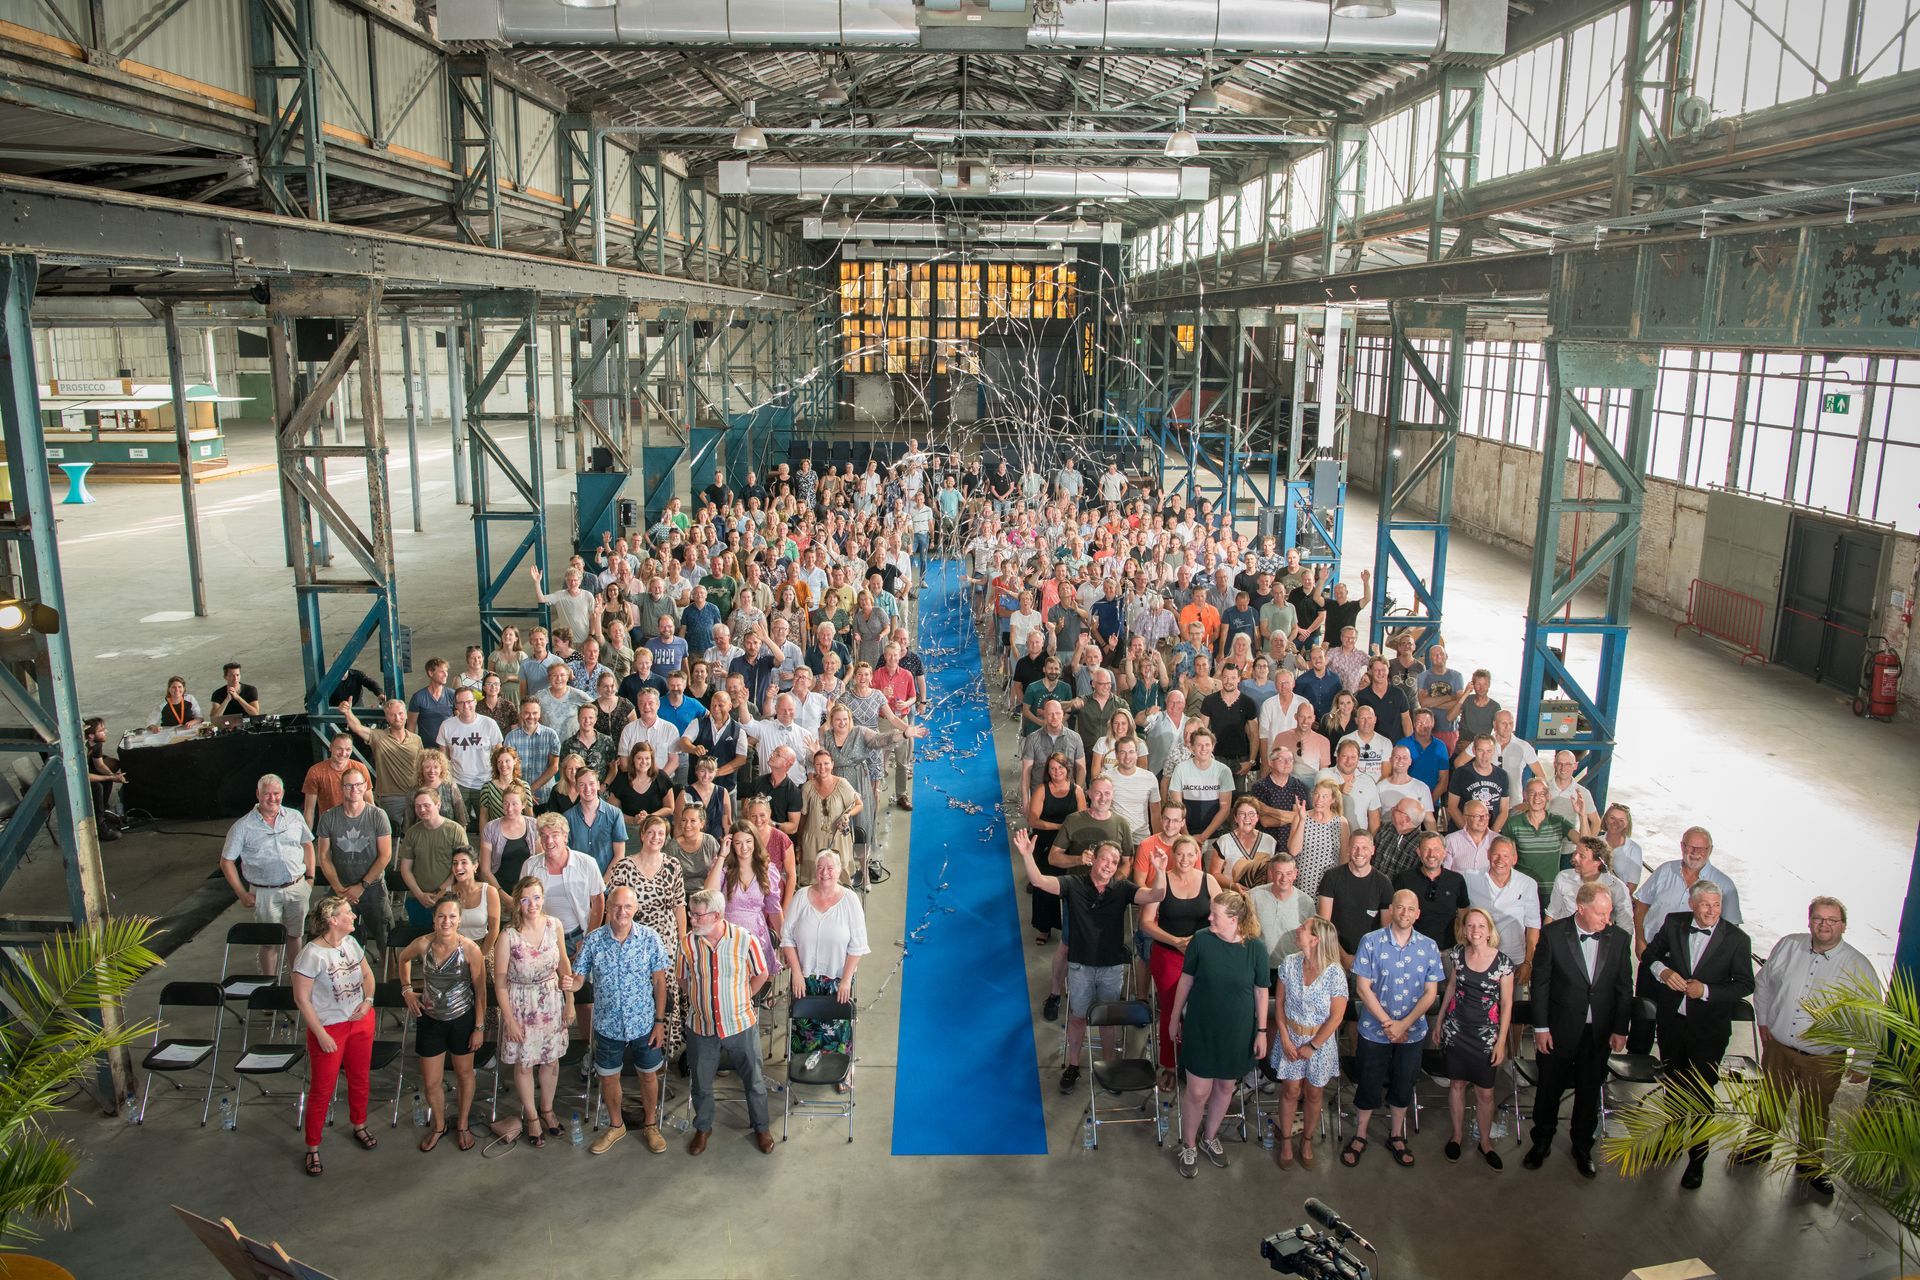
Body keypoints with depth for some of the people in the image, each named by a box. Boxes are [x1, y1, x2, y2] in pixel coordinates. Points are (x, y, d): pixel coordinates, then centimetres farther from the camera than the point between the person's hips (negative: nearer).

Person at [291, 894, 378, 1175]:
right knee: (322, 1090, 6)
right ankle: (313, 1148, 22)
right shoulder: (311, 955, -23)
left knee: (361, 1078, 20)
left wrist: (368, 1000, -5)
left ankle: (359, 1125, 43)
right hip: (328, 1027, -6)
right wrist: (321, 1035, -16)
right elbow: (301, 999, -17)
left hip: (360, 1021, 6)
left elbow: (367, 974, 13)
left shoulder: (351, 943, -3)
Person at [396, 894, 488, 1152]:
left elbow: (480, 990, -12)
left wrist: (480, 1027, -9)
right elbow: (403, 958, 10)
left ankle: (462, 1126, 40)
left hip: (462, 1019, -2)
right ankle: (438, 1125, 39)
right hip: (430, 1019, 2)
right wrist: (406, 989, 2)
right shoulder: (422, 944, -16)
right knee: (430, 1082, 11)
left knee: (464, 1074, 17)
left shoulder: (470, 949, -22)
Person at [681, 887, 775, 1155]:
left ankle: (761, 1127, 37)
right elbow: (684, 980, 6)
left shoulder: (745, 940, -18)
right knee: (701, 1083, 18)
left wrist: (741, 1000, 3)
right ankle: (703, 1128, 43)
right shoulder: (687, 943, -12)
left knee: (754, 1080, 14)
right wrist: (700, 1002, 4)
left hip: (741, 1025, -1)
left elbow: (761, 974, -2)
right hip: (700, 1026, 2)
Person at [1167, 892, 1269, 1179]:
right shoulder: (1201, 940, -14)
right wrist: (1175, 1017, 5)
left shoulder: (1255, 948, -13)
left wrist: (1261, 1031, 1)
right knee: (1198, 1092, 2)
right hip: (1201, 1028, -1)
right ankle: (1188, 1146, 26)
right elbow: (1186, 980, -2)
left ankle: (1210, 1138, 42)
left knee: (1225, 1087, 17)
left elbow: (1261, 991, -2)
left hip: (1237, 1031, 1)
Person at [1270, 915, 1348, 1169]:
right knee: (1291, 1091, 9)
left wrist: (1312, 1046, -10)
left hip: (1320, 1041, -1)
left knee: (1313, 1094, 14)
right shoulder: (1289, 964, -11)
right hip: (1291, 1037, 2)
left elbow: (1336, 1017, -14)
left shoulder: (1334, 973, -20)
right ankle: (1285, 1141, 28)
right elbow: (1279, 1003, -2)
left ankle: (1307, 1141, 34)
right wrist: (1285, 1039, -8)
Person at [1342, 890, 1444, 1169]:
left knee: (1403, 1086, 16)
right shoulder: (1371, 942, -11)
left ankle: (1396, 1137, 36)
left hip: (1412, 1031, 2)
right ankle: (1359, 1137, 28)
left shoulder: (1428, 947, -4)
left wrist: (1403, 1024, -14)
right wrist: (1388, 1023, -15)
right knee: (1369, 1086, 9)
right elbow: (1363, 988, -11)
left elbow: (1431, 993, -4)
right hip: (1374, 1029, -2)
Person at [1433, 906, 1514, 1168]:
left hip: (1485, 1035, -2)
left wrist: (1501, 1041, -7)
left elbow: (1507, 1004, -6)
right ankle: (1457, 1135, 29)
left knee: (1485, 1092, 5)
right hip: (1456, 1030, 2)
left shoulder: (1503, 962, -12)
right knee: (1456, 1083, 12)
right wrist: (1439, 1021, 14)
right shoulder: (1458, 955, -2)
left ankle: (1485, 1142, 23)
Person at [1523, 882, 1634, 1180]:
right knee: (1549, 1088, 12)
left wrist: (1620, 1029, 0)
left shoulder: (1618, 938, -5)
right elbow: (1540, 983, -7)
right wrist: (1540, 1027, -8)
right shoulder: (1552, 934, -12)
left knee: (1590, 1093, 15)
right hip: (1558, 1031, -2)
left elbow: (1624, 987, 2)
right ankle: (1541, 1142, 33)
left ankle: (1583, 1148, 35)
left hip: (1599, 1033, 2)